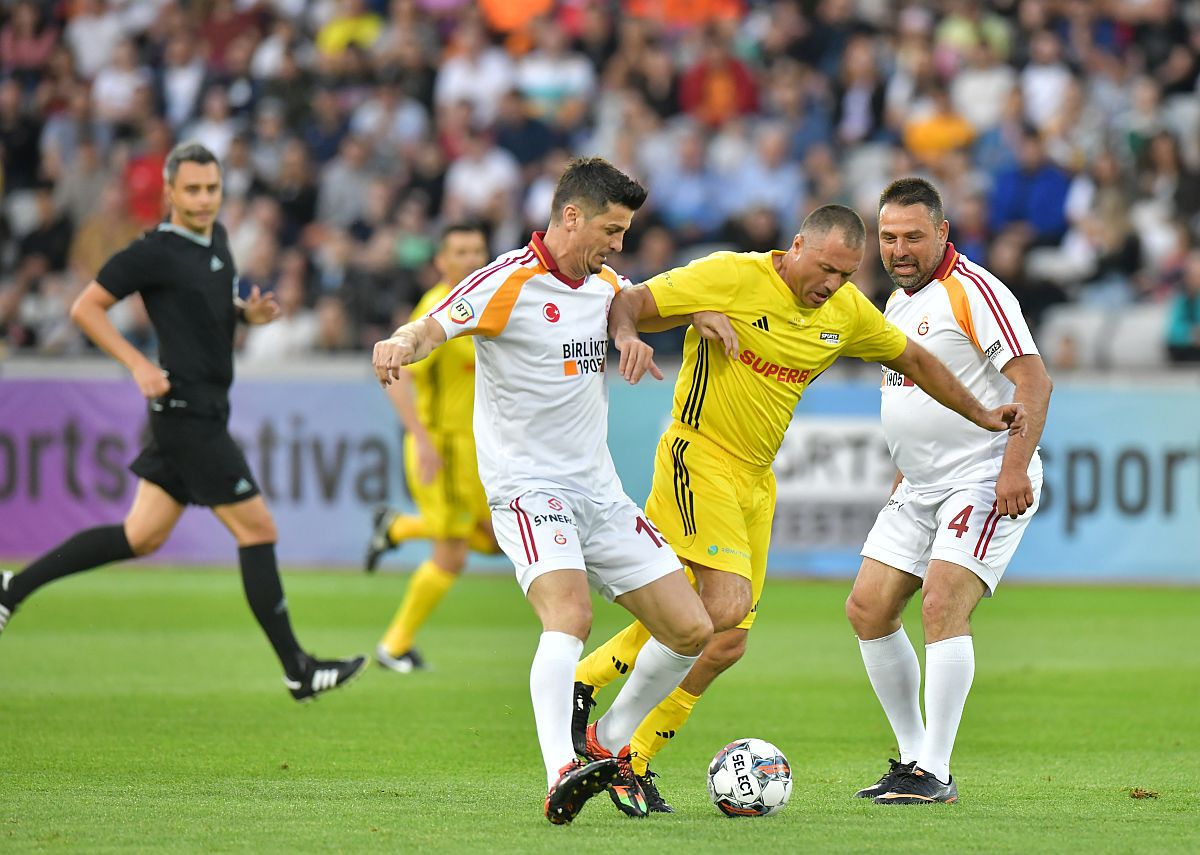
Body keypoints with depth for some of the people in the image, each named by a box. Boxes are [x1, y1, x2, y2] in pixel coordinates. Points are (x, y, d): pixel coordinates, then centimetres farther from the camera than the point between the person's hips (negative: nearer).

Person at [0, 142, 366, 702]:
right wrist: (138, 365, -17)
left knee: (141, 537, 12)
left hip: (201, 410, 9)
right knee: (257, 530, -6)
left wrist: (249, 312, 7)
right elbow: (85, 308, -9)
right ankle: (297, 671, 0)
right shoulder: (154, 253, -12)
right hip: (187, 411, -9)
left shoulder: (216, 237, 12)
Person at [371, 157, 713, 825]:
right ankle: (562, 776, -43)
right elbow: (433, 328, -24)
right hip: (528, 488, -8)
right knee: (570, 617, -32)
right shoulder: (508, 283, -12)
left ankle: (610, 744, 25)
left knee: (691, 631, 5)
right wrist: (400, 344, -49)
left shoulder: (604, 285, 11)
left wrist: (631, 331, 9)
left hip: (600, 492, 8)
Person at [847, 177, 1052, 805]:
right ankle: (912, 755, 15)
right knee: (867, 610, 5)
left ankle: (935, 774, -17)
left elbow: (1033, 381, -20)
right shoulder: (898, 301, 14)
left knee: (942, 607, -20)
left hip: (984, 479, -9)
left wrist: (1015, 468, -28)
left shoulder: (972, 290, -14)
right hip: (919, 488, 9)